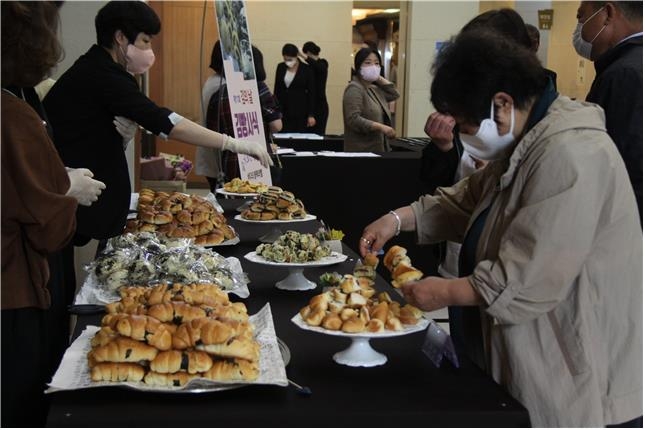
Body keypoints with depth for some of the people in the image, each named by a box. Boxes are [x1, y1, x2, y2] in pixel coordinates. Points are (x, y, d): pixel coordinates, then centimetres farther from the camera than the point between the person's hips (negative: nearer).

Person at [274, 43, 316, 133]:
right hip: (284, 111, 3)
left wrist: (311, 115, -8)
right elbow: (277, 90, 12)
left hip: (301, 111, -3)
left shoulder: (306, 69, -5)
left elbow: (312, 93, -4)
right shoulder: (280, 67, 6)